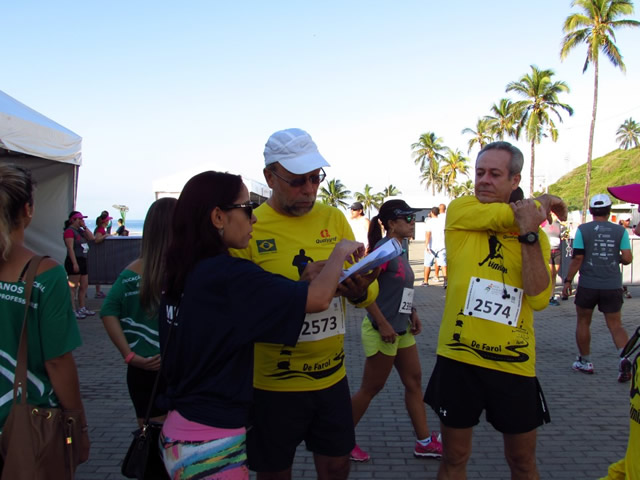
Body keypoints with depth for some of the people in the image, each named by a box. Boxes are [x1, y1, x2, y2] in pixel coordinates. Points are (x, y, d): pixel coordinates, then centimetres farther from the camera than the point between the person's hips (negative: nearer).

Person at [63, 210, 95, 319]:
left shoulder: (80, 230, 15)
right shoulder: (70, 231, -11)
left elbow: (91, 238, 7)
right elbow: (70, 248, -18)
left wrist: (84, 227, 2)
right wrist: (75, 263, -23)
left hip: (82, 261, 9)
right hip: (74, 261, -9)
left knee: (84, 286, 14)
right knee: (73, 287, -5)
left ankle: (82, 308, 24)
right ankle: (73, 311, -3)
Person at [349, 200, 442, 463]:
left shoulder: (399, 251, 10)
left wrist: (412, 312, 10)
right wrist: (383, 324, -23)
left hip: (402, 330, 9)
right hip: (383, 330, -9)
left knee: (414, 382, 13)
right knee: (371, 388, 3)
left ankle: (424, 441, 24)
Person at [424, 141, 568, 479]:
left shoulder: (535, 235, 4)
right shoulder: (460, 211, -1)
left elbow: (539, 299, -10)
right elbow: (506, 215, -18)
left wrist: (529, 233, -14)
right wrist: (544, 201, 0)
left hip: (514, 364, 2)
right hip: (459, 358, -2)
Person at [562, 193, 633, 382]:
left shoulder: (583, 230, -5)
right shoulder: (620, 231, 0)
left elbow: (577, 258, -9)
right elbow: (627, 258, -6)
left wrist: (568, 281, -1)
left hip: (588, 285, -1)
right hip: (613, 287, 2)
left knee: (583, 322, 15)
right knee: (616, 325, 8)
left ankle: (585, 361, 23)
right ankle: (625, 357, -15)